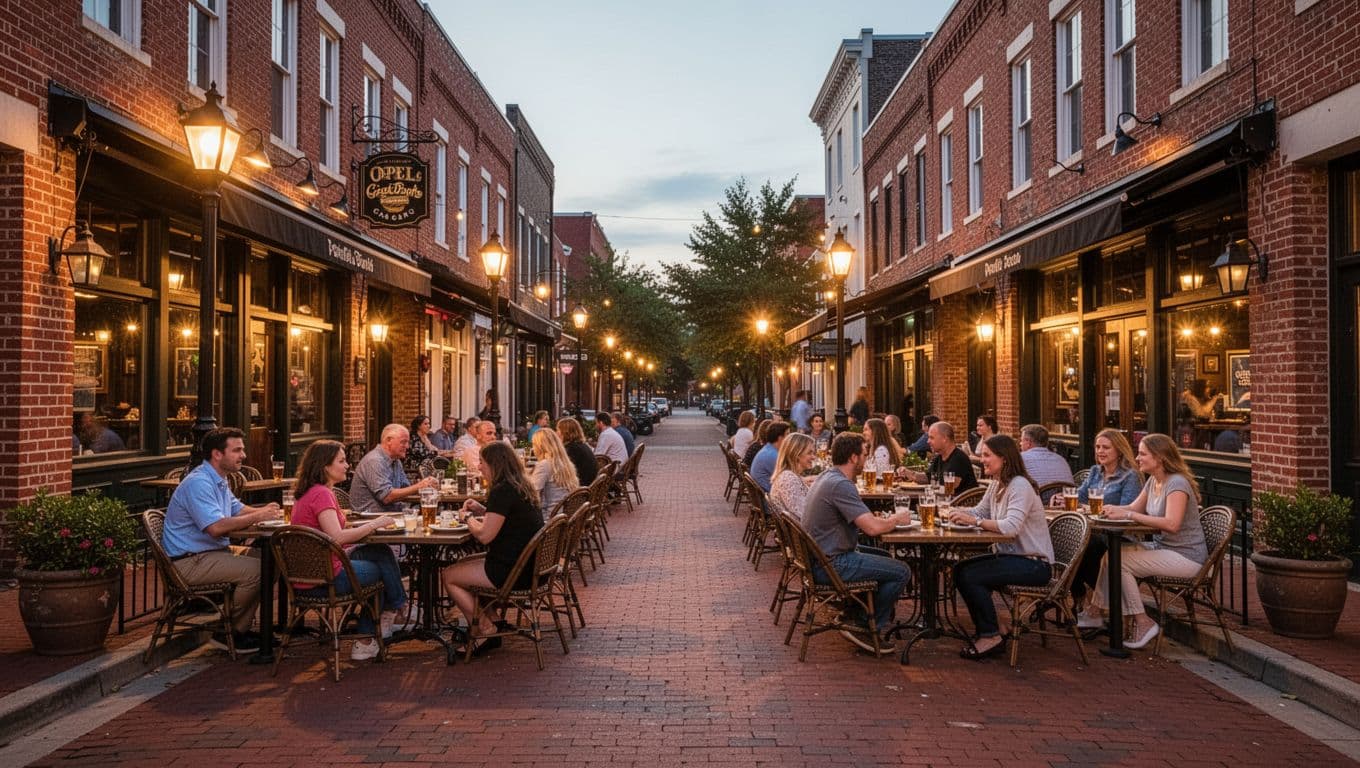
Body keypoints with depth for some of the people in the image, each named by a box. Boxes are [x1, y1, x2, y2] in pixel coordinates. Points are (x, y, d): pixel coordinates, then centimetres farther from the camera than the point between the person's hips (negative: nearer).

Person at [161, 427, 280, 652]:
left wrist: (262, 511, -1)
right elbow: (216, 527, -30)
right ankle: (228, 633, -6)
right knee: (256, 569, -24)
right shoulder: (198, 483, -20)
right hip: (190, 561, -11)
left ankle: (241, 627, 9)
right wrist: (257, 517, -21)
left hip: (214, 551, 11)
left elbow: (237, 509, 21)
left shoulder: (219, 480, 14)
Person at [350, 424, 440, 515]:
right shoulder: (374, 461, -16)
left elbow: (405, 489, 15)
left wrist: (426, 485, -3)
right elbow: (387, 497, -22)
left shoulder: (396, 461, 15)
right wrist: (418, 487, -19)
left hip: (391, 514, 9)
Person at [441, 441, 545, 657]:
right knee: (462, 565, 22)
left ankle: (485, 630, 9)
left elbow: (484, 535, -20)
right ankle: (488, 623, 17)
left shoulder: (502, 491, -19)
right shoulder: (522, 486, 11)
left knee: (448, 576, 3)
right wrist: (481, 510, 12)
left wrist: (467, 517, -1)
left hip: (513, 571, -10)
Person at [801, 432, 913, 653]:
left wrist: (887, 519, 6)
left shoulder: (826, 477, 10)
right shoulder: (840, 485, -23)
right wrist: (896, 519, -7)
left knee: (885, 557, 26)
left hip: (821, 556, 11)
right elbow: (872, 527, -28)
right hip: (831, 564, -10)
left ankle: (854, 616, 24)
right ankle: (868, 628, 5)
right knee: (901, 572, -7)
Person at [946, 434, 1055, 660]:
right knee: (960, 570, 0)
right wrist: (961, 514, -4)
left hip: (1034, 563, -9)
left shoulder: (1020, 486, -19)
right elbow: (980, 511, 17)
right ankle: (987, 632, 10)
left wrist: (974, 520, -33)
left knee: (969, 576, -19)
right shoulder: (998, 485, 11)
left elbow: (1012, 527, -31)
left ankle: (991, 636, -3)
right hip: (1009, 555, 9)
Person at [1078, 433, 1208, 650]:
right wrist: (1114, 509, -7)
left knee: (1118, 560, -18)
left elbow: (1172, 524, -32)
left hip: (1186, 556, -9)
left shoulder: (1177, 484, -20)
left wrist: (1129, 515, -31)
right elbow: (1134, 508, 14)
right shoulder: (1153, 481, 9)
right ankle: (1095, 611, 8)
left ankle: (1143, 623, -9)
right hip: (1162, 547, 9)